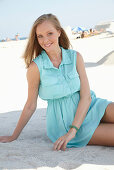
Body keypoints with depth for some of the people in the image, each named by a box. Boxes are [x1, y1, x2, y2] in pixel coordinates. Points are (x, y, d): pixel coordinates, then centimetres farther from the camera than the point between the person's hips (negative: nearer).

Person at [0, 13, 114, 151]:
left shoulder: (75, 57, -1)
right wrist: (13, 136, 8)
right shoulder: (35, 67, -8)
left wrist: (72, 131, -17)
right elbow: (30, 105, 2)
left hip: (88, 107, 4)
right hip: (64, 121, -3)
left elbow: (86, 96, -6)